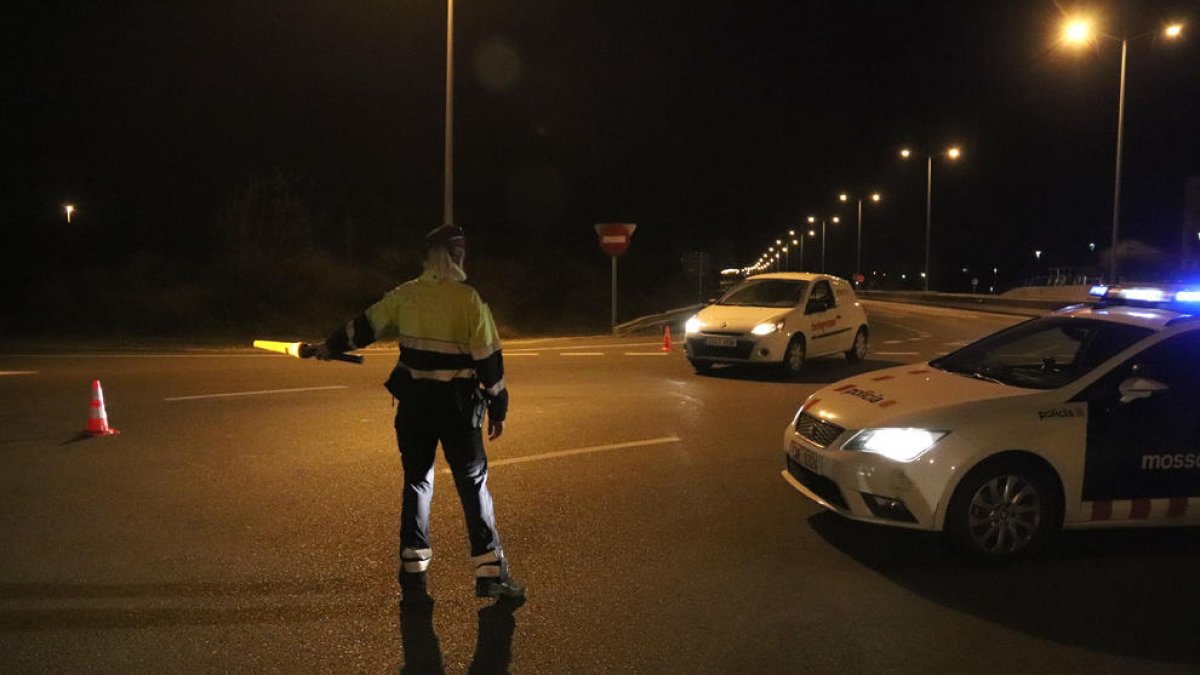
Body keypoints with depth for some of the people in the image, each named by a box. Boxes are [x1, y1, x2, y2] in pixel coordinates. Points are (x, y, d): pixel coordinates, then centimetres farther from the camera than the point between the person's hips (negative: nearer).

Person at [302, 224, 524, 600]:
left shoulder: (405, 295, 2)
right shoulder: (469, 300, -10)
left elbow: (364, 327, 14)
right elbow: (489, 358, -10)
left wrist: (326, 347, 30)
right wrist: (497, 407, -1)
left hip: (414, 403, 4)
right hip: (458, 404, -3)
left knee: (417, 480, 14)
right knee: (473, 483, 5)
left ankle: (413, 573, 18)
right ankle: (490, 573, 6)